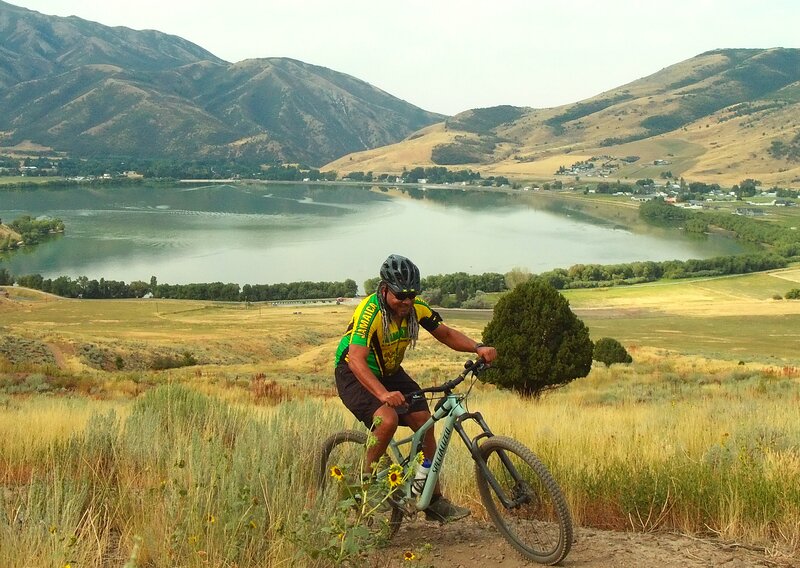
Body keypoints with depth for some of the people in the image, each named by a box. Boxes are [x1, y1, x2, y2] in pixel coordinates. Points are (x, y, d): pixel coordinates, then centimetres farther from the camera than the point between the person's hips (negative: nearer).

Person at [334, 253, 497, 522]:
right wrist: (383, 394, -53)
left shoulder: (416, 308, -12)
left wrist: (478, 347, -19)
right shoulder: (370, 312, -31)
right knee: (388, 419, -30)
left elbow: (446, 334, 0)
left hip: (390, 372, 7)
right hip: (355, 376, -6)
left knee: (425, 423, -4)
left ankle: (434, 501, 7)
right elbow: (356, 360, -39)